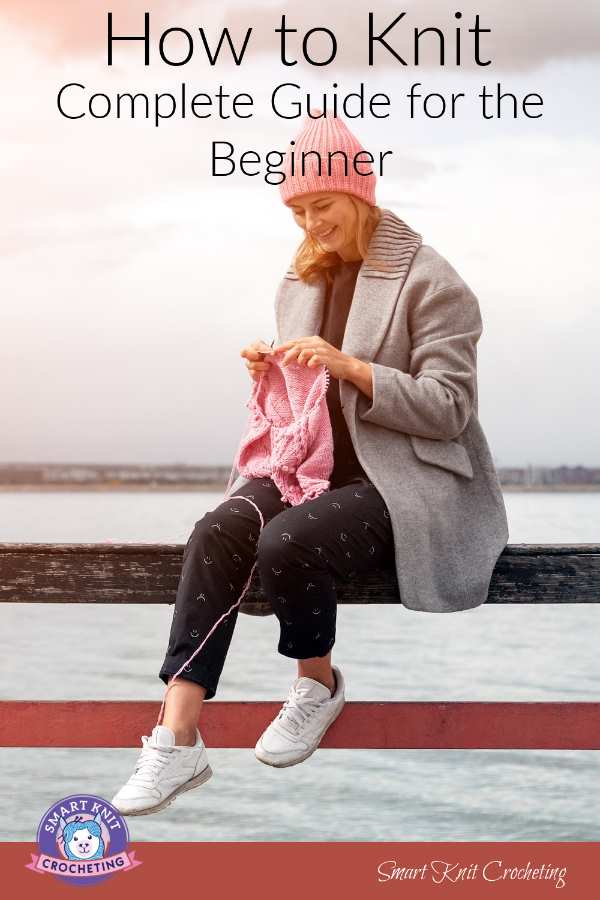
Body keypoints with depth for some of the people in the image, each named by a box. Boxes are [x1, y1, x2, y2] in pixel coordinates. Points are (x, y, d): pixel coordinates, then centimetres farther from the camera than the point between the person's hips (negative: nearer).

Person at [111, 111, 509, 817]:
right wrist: (271, 376, -2)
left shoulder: (429, 281, -6)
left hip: (405, 479, -6)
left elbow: (449, 410, -11)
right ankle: (178, 738, -27)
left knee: (285, 543, -33)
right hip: (314, 461, 6)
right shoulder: (300, 280, 14)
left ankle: (318, 683, -1)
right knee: (217, 532, -25)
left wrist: (351, 367, -22)